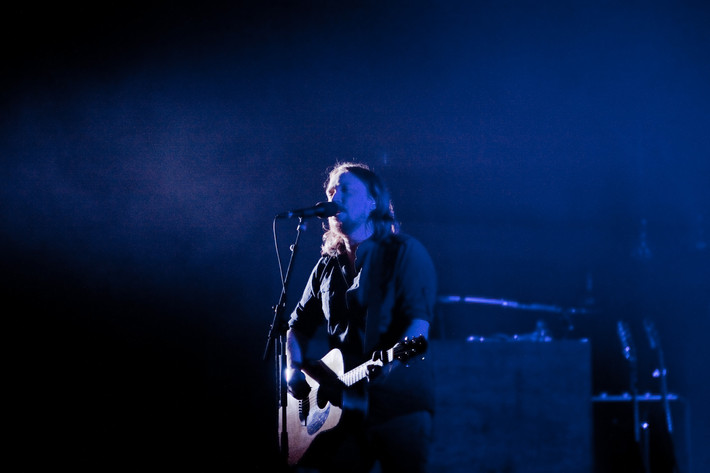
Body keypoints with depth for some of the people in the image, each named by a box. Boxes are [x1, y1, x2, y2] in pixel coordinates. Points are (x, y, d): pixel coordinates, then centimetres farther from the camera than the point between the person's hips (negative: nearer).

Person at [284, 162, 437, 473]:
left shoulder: (404, 252, 2)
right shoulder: (328, 266, 17)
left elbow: (420, 318, -10)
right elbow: (299, 325, 26)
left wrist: (394, 358, -29)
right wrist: (294, 369, 7)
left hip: (398, 398, -5)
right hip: (341, 402, 5)